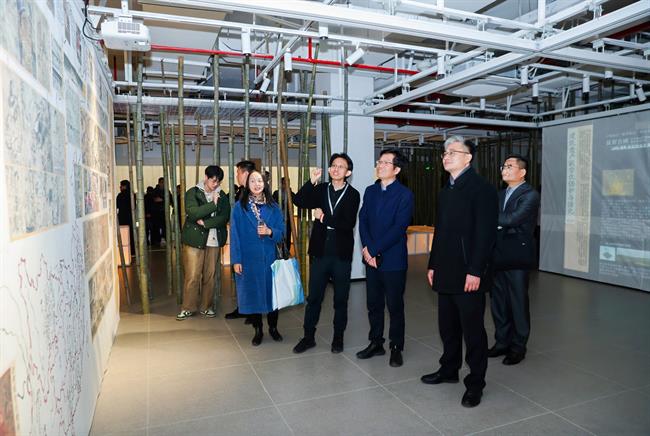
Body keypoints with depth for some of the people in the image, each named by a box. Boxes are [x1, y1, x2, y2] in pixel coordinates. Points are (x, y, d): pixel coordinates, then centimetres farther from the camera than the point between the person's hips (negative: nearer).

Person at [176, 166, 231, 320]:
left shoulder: (222, 196, 9)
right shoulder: (193, 192, 0)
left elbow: (225, 217, -4)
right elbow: (193, 213, -16)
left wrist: (205, 223, -13)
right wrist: (213, 204, -20)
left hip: (214, 240, 3)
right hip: (194, 239, -3)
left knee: (210, 276, 8)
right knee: (192, 276, -1)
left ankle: (206, 306, 21)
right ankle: (188, 308, 13)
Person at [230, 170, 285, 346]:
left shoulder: (273, 207, 3)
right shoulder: (239, 207, -2)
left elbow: (281, 232, 3)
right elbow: (235, 235, -4)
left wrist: (269, 231, -18)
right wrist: (236, 260, -8)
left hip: (269, 257, 2)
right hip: (248, 258, -1)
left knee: (271, 290, 8)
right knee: (252, 292, 6)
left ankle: (273, 327, 26)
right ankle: (258, 330, 22)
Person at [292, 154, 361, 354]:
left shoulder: (352, 194, -3)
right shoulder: (321, 189, 5)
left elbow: (348, 224, -15)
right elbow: (299, 202, -10)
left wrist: (324, 218, -14)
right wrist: (311, 182, -19)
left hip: (342, 254, -2)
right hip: (320, 252, 2)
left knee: (340, 298, 11)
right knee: (314, 296, 9)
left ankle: (338, 337, 27)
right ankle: (308, 336, 23)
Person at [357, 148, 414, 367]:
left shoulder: (404, 195, -8)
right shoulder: (370, 191, 10)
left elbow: (398, 228, -15)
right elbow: (362, 220, 5)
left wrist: (374, 249, -16)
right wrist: (367, 248, -10)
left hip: (393, 260, -5)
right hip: (371, 258, 5)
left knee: (395, 306, 7)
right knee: (374, 304, 13)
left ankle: (396, 348, 22)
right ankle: (375, 343, 29)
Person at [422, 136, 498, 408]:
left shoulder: (481, 189, -9)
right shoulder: (446, 191, 16)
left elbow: (486, 233, -16)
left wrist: (475, 271, -20)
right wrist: (433, 265, 14)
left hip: (468, 274, -7)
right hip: (446, 273, 8)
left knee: (472, 330, 4)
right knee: (447, 326, 16)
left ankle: (475, 383, 18)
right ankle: (449, 370, 33)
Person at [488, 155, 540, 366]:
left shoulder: (530, 195, -10)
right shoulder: (501, 194, 15)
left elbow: (512, 219, -24)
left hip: (517, 256, -7)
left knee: (518, 303, 5)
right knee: (498, 302, 14)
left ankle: (518, 347, 19)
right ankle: (502, 342, 28)